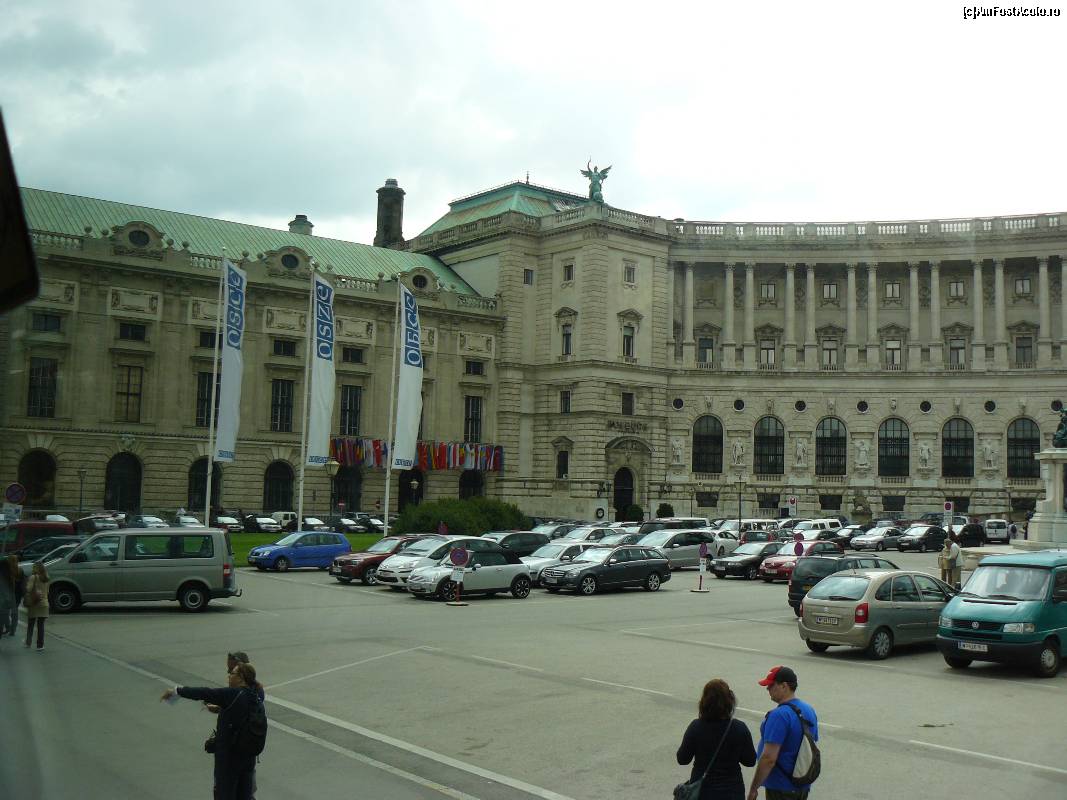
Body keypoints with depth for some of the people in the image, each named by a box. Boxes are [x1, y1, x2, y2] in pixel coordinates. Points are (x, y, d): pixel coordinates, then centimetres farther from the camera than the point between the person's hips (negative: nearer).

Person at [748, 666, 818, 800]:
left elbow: (769, 758, -26)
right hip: (803, 786, 9)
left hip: (781, 788, -9)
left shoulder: (779, 715, -23)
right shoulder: (809, 710, 6)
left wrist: (753, 788, -18)